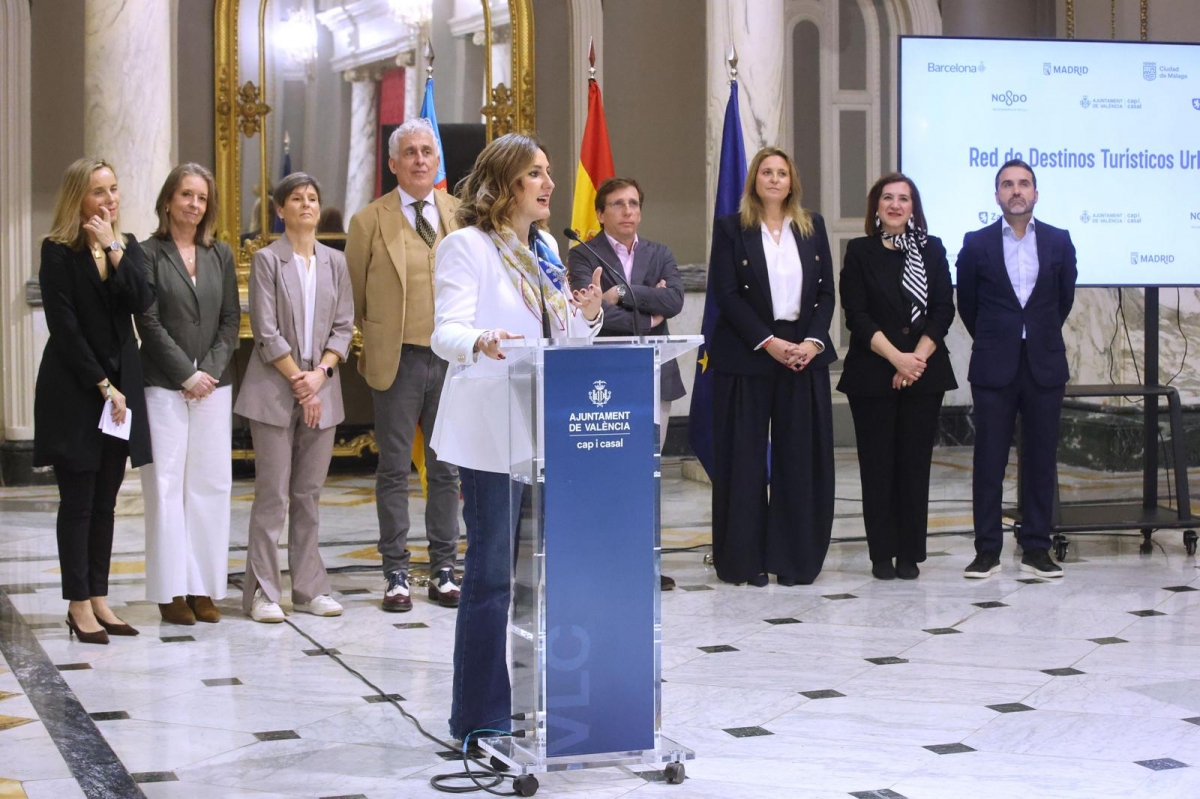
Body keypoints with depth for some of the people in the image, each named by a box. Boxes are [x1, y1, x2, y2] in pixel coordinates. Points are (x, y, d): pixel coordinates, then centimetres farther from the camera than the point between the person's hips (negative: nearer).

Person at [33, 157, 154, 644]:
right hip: (73, 389, -5)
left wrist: (113, 249, -14)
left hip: (120, 386, 5)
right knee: (77, 501, -1)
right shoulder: (58, 251, -7)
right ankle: (79, 605, 4)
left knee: (104, 502, 8)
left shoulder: (127, 246, 9)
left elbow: (142, 303, -7)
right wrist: (102, 386, -13)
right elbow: (64, 327, -11)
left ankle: (98, 599, 13)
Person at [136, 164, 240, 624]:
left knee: (211, 483, 3)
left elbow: (231, 319, 9)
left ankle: (204, 587, 7)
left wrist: (212, 370, -5)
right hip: (163, 385, -4)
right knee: (166, 483, -3)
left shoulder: (220, 255, 12)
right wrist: (186, 375, -10)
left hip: (213, 383, 4)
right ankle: (170, 590, 1)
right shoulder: (148, 254, -1)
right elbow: (148, 322, -6)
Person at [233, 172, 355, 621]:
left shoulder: (334, 263, 10)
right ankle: (262, 592, 1)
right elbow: (266, 332, -7)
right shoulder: (267, 260, -2)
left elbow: (344, 327, 7)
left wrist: (319, 373, -7)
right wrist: (297, 379, -11)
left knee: (310, 494, 8)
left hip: (321, 389, 4)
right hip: (274, 390, -4)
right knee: (272, 494, -3)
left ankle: (309, 589, 12)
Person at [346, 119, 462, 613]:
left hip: (453, 358, 2)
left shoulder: (463, 216, 6)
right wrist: (375, 335, 7)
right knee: (394, 470, 3)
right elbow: (352, 298, 8)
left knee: (447, 470, 8)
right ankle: (396, 575, 10)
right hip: (397, 360, -2)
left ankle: (444, 571, 16)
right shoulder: (370, 221, 0)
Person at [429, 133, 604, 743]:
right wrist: (481, 342, -37)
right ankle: (479, 714, 2)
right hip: (493, 433, -7)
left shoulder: (545, 249, 16)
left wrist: (588, 315, -3)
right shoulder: (467, 246, -5)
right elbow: (446, 333, -16)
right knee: (491, 571, -5)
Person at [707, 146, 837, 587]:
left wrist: (812, 341, -8)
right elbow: (725, 293, -6)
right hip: (746, 356, -3)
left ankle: (795, 558, 9)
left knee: (801, 459, 2)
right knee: (745, 459, -1)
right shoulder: (731, 228, 1)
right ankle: (745, 559, 7)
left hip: (805, 355, 3)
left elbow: (826, 291, 8)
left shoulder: (812, 226, 12)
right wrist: (769, 342, -14)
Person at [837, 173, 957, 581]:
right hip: (872, 374, -1)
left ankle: (910, 554, 8)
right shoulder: (860, 252, 4)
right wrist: (895, 357, -13)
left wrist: (918, 357, -10)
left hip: (925, 372, 1)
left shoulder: (932, 249, 9)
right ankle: (881, 555, 6)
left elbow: (944, 310, 3)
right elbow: (857, 315, -3)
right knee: (877, 466, 0)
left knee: (915, 463, 2)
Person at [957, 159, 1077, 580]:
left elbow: (1064, 299, 15)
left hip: (1045, 365, 1)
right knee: (989, 461, 0)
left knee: (1041, 459, 4)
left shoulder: (1059, 242, 3)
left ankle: (1036, 548, 11)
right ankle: (987, 549, 5)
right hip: (994, 367, -1)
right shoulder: (976, 244, 0)